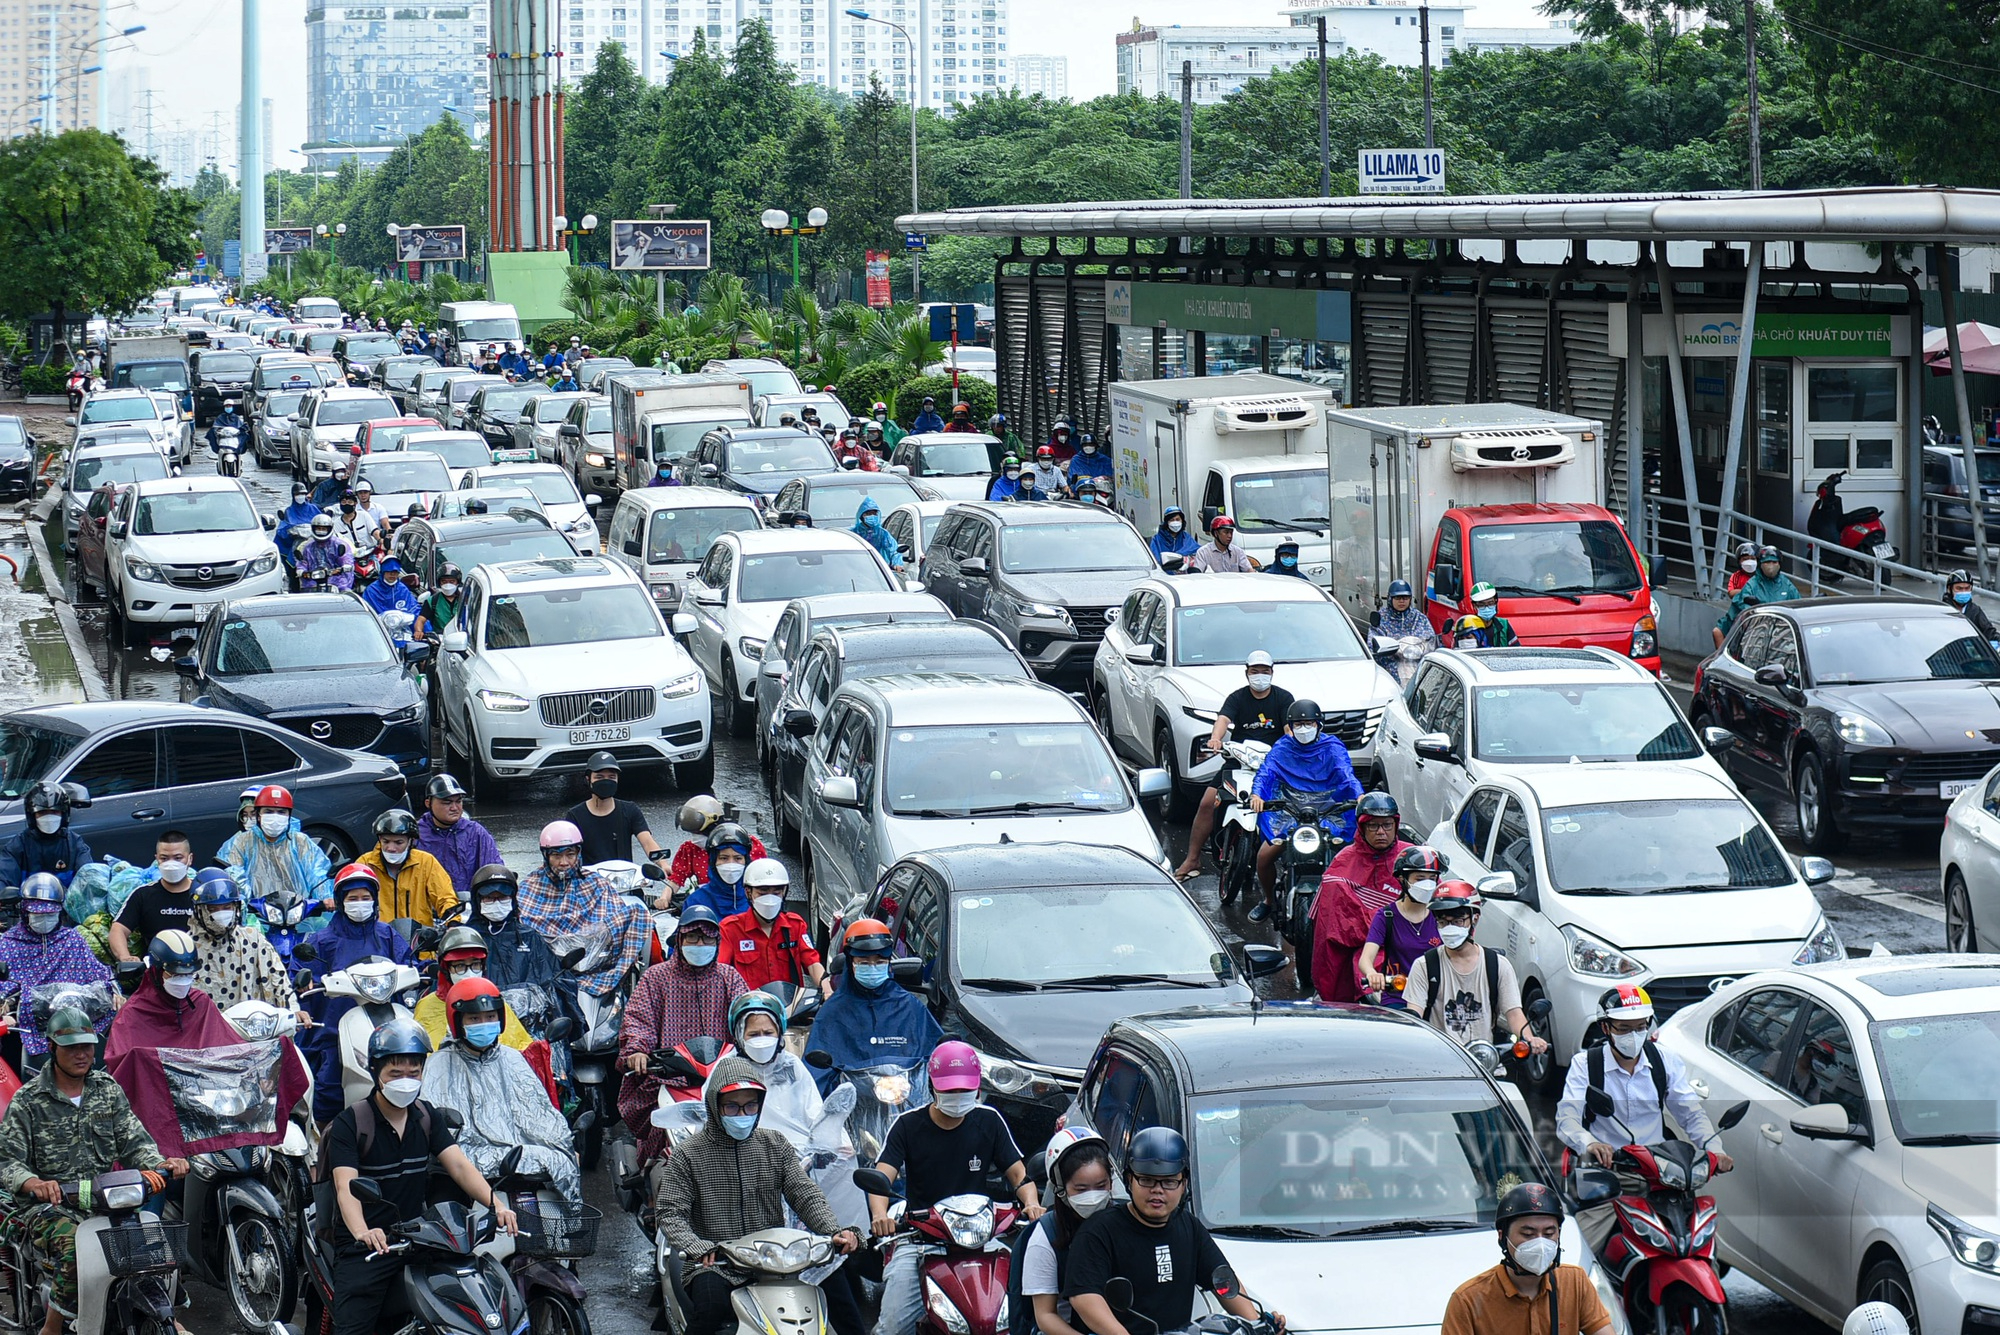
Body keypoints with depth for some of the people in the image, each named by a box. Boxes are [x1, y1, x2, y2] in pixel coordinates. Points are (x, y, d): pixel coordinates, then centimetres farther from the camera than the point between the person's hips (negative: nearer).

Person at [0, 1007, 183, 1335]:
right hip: (50, 1206, -4)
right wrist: (34, 1183, -28)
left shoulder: (108, 1091, 15)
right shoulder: (28, 1100, 2)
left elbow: (134, 1141, 10)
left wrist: (160, 1164, -13)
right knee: (76, 1249, -37)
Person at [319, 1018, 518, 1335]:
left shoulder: (426, 1117, 11)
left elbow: (458, 1164, -1)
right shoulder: (349, 1123, -6)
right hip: (363, 1249, -4)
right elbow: (346, 1186, -19)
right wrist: (362, 1232, -40)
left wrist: (496, 1204, -20)